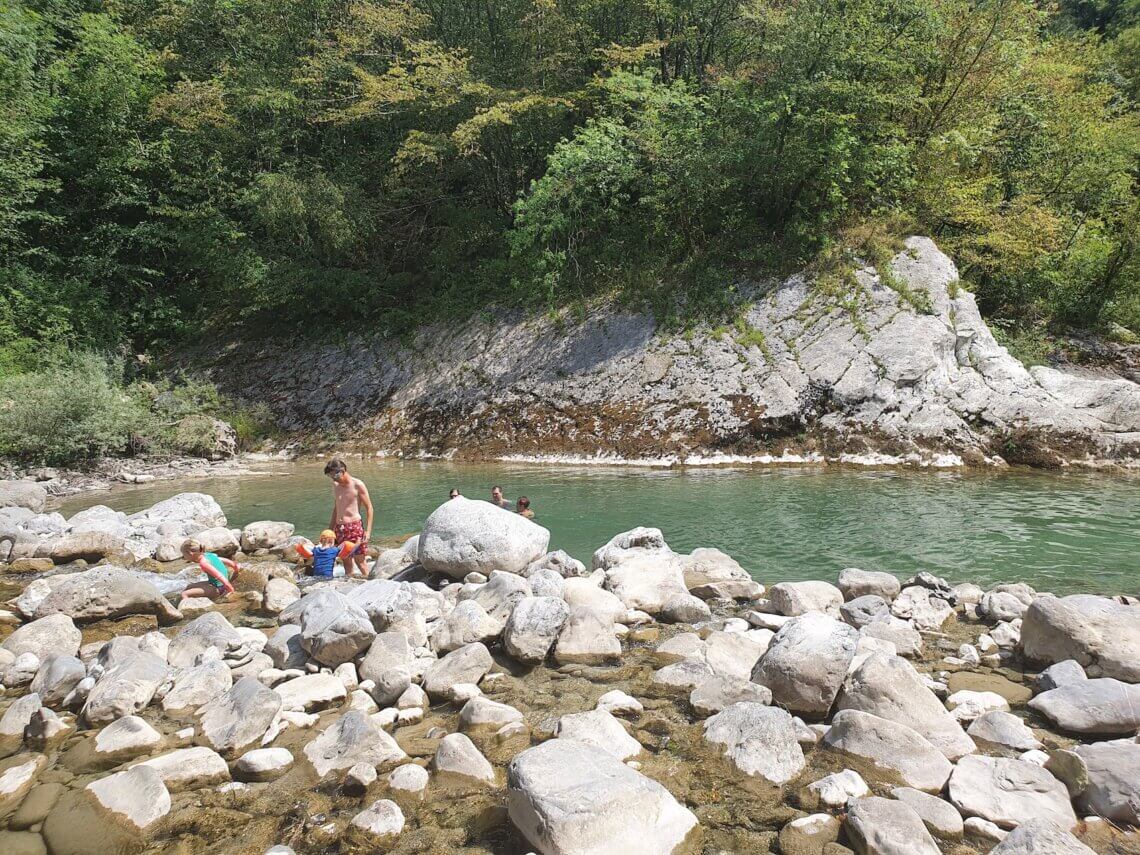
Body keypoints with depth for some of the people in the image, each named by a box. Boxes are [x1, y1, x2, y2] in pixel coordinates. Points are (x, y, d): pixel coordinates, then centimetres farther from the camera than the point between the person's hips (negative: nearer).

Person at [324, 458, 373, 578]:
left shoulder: (357, 485, -5)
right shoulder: (336, 486, 13)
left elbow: (369, 508, -5)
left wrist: (368, 531, -11)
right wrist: (330, 530, 19)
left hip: (355, 527, -6)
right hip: (339, 528, 6)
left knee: (360, 562, -6)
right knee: (347, 563, 6)